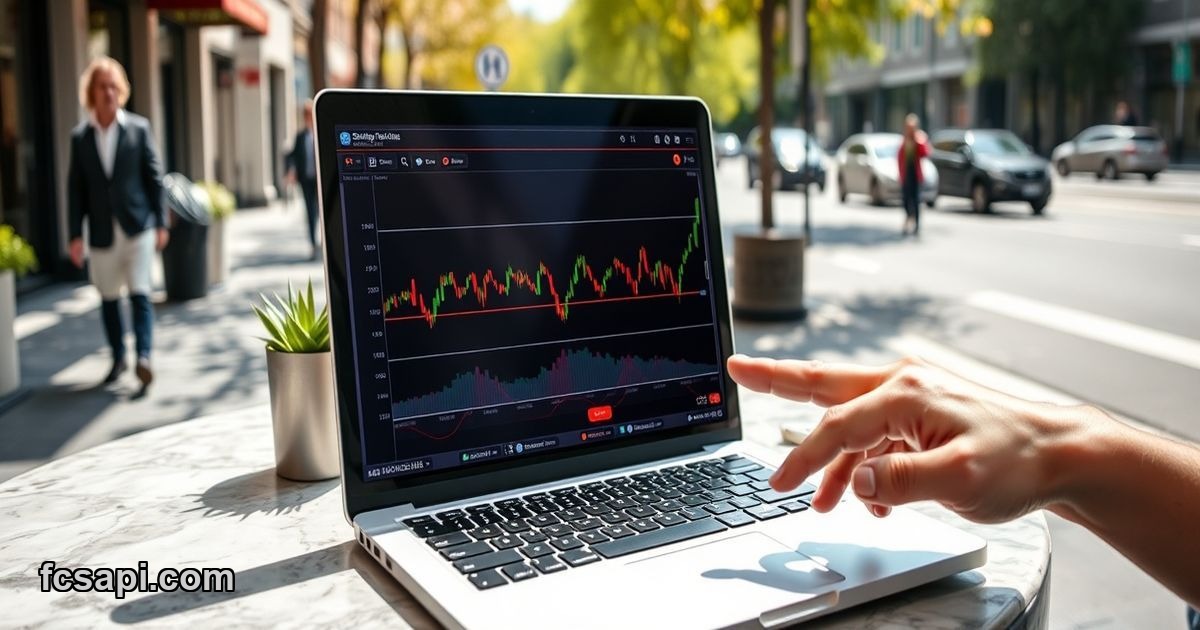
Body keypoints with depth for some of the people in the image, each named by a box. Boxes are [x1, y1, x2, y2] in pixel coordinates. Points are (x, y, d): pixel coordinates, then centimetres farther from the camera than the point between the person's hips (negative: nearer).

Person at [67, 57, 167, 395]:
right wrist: (76, 235, 0)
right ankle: (118, 357, 26)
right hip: (102, 233, 3)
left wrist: (161, 223, -3)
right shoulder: (80, 136, 3)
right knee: (108, 298, 12)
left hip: (137, 227, -2)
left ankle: (143, 357, -11)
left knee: (140, 294, -9)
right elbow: (76, 188, 4)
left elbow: (154, 177, 1)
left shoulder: (139, 128, 0)